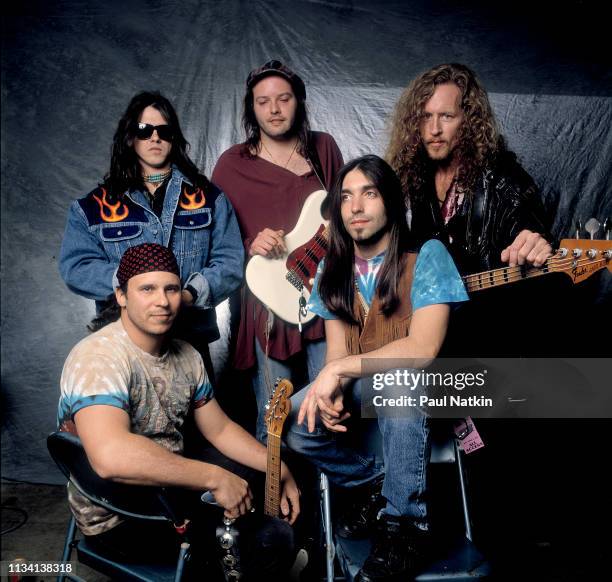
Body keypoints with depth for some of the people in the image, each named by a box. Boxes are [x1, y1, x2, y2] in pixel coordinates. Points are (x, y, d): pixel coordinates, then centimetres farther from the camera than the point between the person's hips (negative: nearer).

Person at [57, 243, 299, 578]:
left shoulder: (186, 356, 0)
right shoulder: (98, 358, -26)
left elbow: (220, 430, 9)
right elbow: (110, 456, -42)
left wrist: (281, 471, -2)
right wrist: (214, 478, -36)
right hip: (117, 517, -8)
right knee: (271, 537, -19)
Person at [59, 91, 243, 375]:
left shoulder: (208, 198, 7)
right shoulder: (94, 207, 8)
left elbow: (229, 261, -1)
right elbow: (75, 266, -2)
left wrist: (190, 294, -18)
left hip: (191, 340, 1)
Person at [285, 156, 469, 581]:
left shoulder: (427, 255, -15)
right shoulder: (334, 269, 1)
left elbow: (423, 348, -25)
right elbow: (337, 349, 0)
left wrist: (339, 371, -27)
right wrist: (328, 389, -22)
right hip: (359, 385, 5)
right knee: (291, 423, -19)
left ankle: (406, 523, -16)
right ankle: (370, 482, 8)